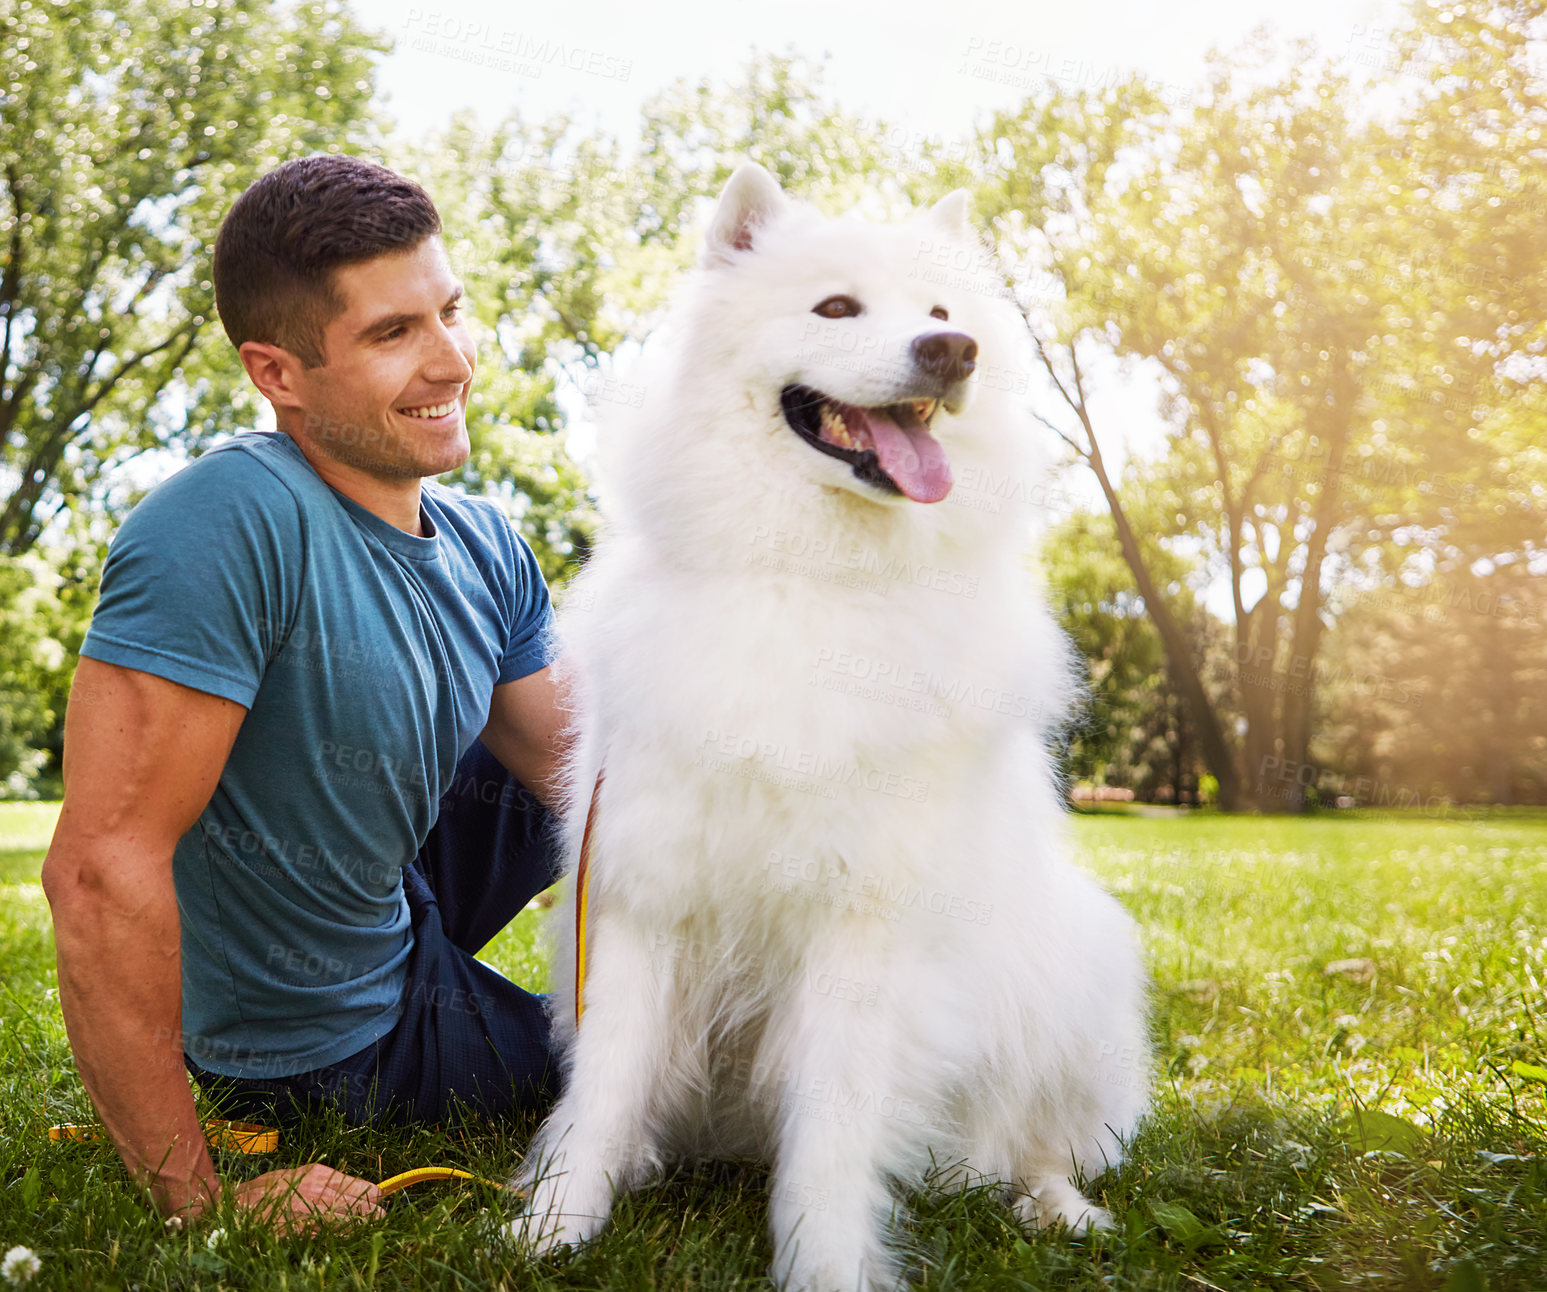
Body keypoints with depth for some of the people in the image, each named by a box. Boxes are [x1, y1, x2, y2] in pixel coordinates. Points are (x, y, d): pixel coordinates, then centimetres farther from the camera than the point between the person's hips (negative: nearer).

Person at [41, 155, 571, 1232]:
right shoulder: (235, 520, -32)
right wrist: (195, 1200, -29)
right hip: (324, 1053, -6)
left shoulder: (489, 549, -6)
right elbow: (101, 869, -34)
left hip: (394, 919, 7)